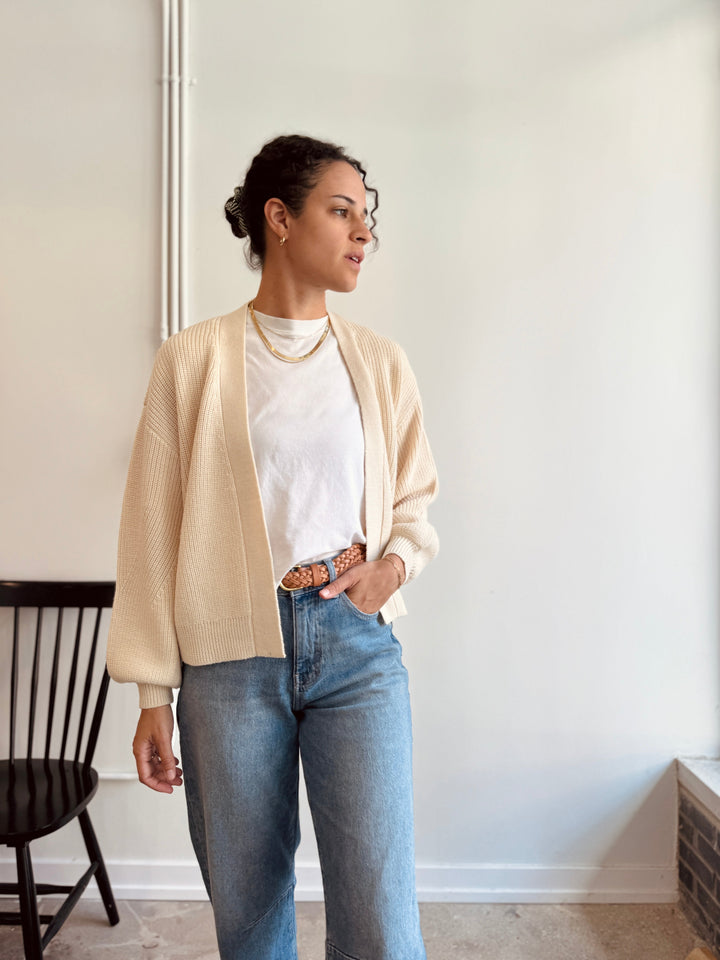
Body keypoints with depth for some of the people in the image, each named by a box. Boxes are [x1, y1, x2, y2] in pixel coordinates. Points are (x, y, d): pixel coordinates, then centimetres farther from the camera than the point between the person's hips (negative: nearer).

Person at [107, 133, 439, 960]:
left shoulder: (380, 363, 6)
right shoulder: (193, 360, -1)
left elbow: (415, 501, 16)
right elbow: (153, 531, 0)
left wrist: (395, 563, -6)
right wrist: (152, 695, 0)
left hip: (357, 646, 2)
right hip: (232, 654, -1)